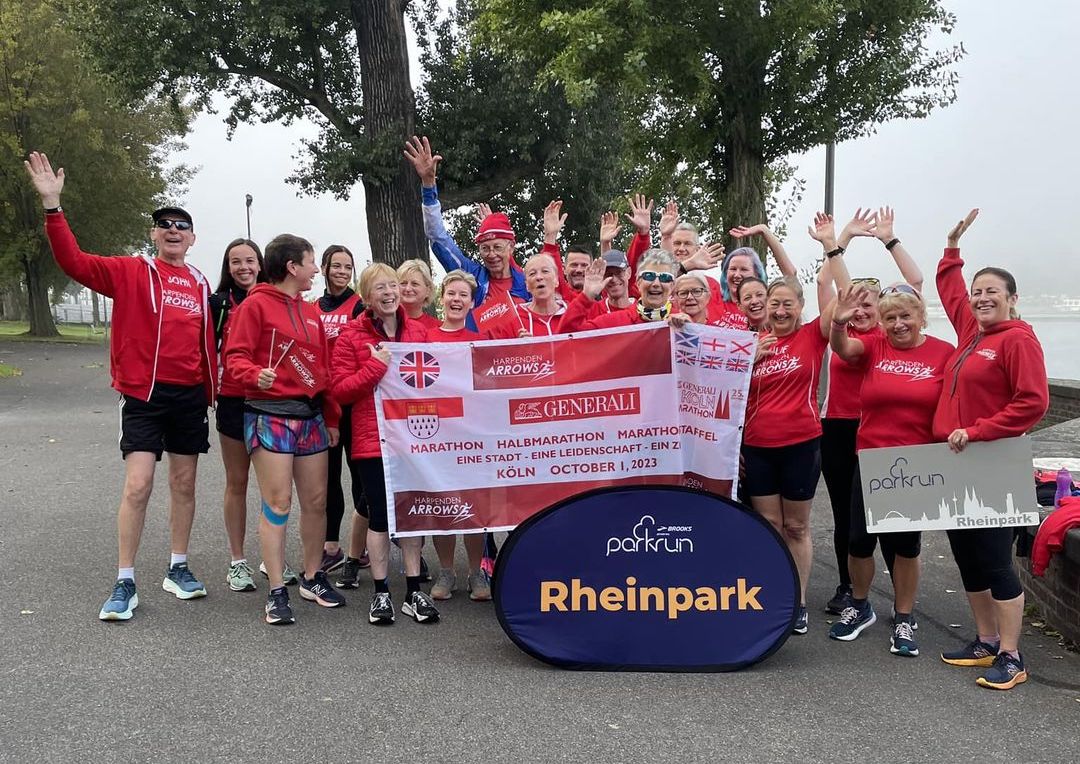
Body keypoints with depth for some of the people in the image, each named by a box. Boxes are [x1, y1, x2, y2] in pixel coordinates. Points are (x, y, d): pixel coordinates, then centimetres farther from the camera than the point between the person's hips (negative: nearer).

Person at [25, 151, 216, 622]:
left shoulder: (200, 285, 8)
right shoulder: (131, 272, -2)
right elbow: (74, 262, -13)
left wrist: (213, 390, 13)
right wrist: (52, 206, -22)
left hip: (190, 396, 4)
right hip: (144, 395, -4)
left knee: (184, 484, 11)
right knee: (137, 486, -8)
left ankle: (178, 569, 25)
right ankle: (125, 584, 3)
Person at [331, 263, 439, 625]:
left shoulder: (418, 331, 10)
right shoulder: (351, 336, -1)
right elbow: (340, 390, -7)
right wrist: (376, 365, -17)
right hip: (373, 438, -3)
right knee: (380, 514, 2)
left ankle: (414, 591, 18)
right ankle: (381, 593, 14)